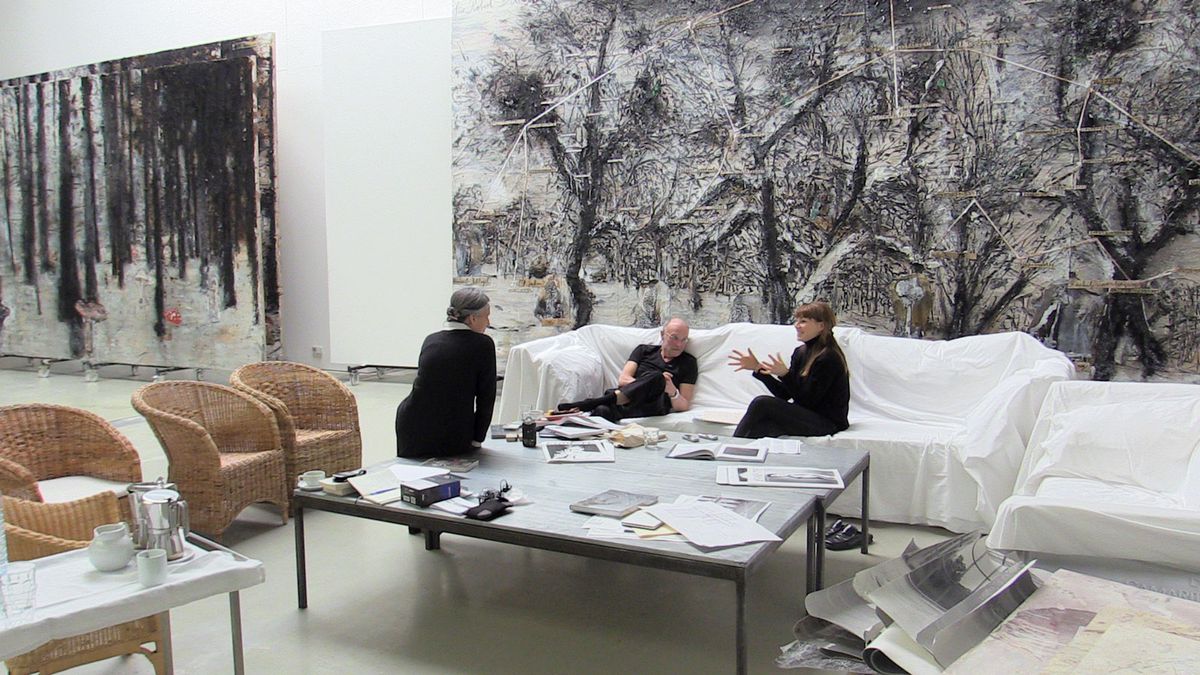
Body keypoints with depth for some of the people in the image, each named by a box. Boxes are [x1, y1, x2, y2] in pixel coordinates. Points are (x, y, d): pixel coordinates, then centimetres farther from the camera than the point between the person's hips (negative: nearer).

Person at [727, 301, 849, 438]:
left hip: (827, 422, -7)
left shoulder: (829, 358, -15)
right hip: (804, 415, 7)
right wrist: (757, 368, -1)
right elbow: (784, 394, 7)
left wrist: (785, 374, -28)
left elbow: (809, 400, -18)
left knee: (762, 403, -22)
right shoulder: (800, 352, 9)